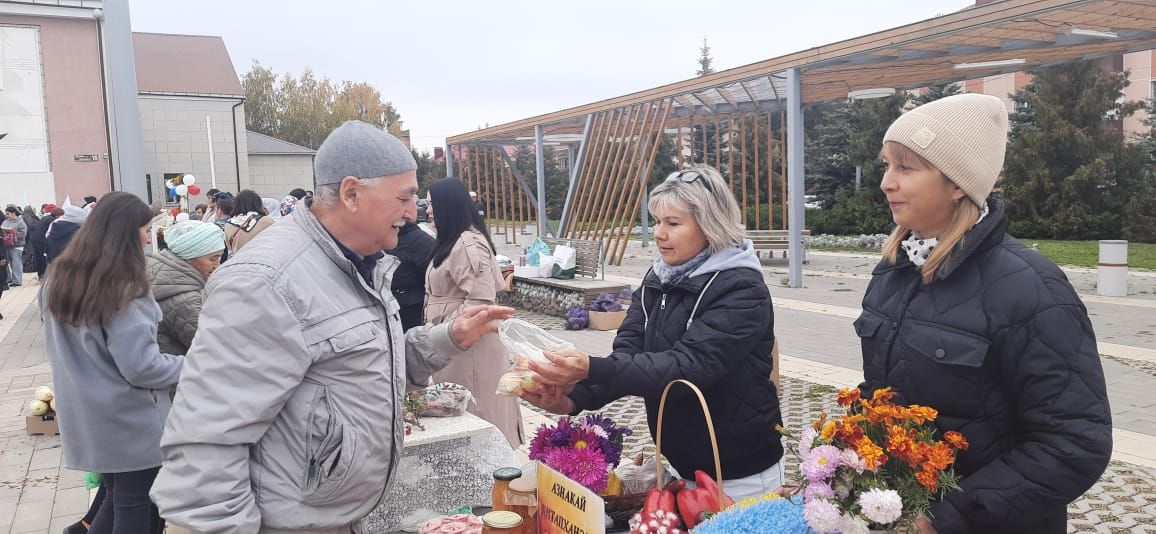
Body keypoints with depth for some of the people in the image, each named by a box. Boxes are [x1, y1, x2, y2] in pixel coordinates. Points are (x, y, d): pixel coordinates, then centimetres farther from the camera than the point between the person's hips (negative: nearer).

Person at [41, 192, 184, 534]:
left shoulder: (58, 280, 4)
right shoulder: (123, 289, -21)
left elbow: (58, 351, 16)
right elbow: (141, 366, -22)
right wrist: (191, 368, -9)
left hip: (84, 419, 7)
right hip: (130, 423, -7)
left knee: (116, 499, 23)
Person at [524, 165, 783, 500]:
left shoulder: (742, 291, -19)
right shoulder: (656, 281, 1)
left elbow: (689, 366, -31)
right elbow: (626, 353, -9)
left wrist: (592, 370, -41)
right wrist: (573, 399, -27)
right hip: (679, 465, 6)